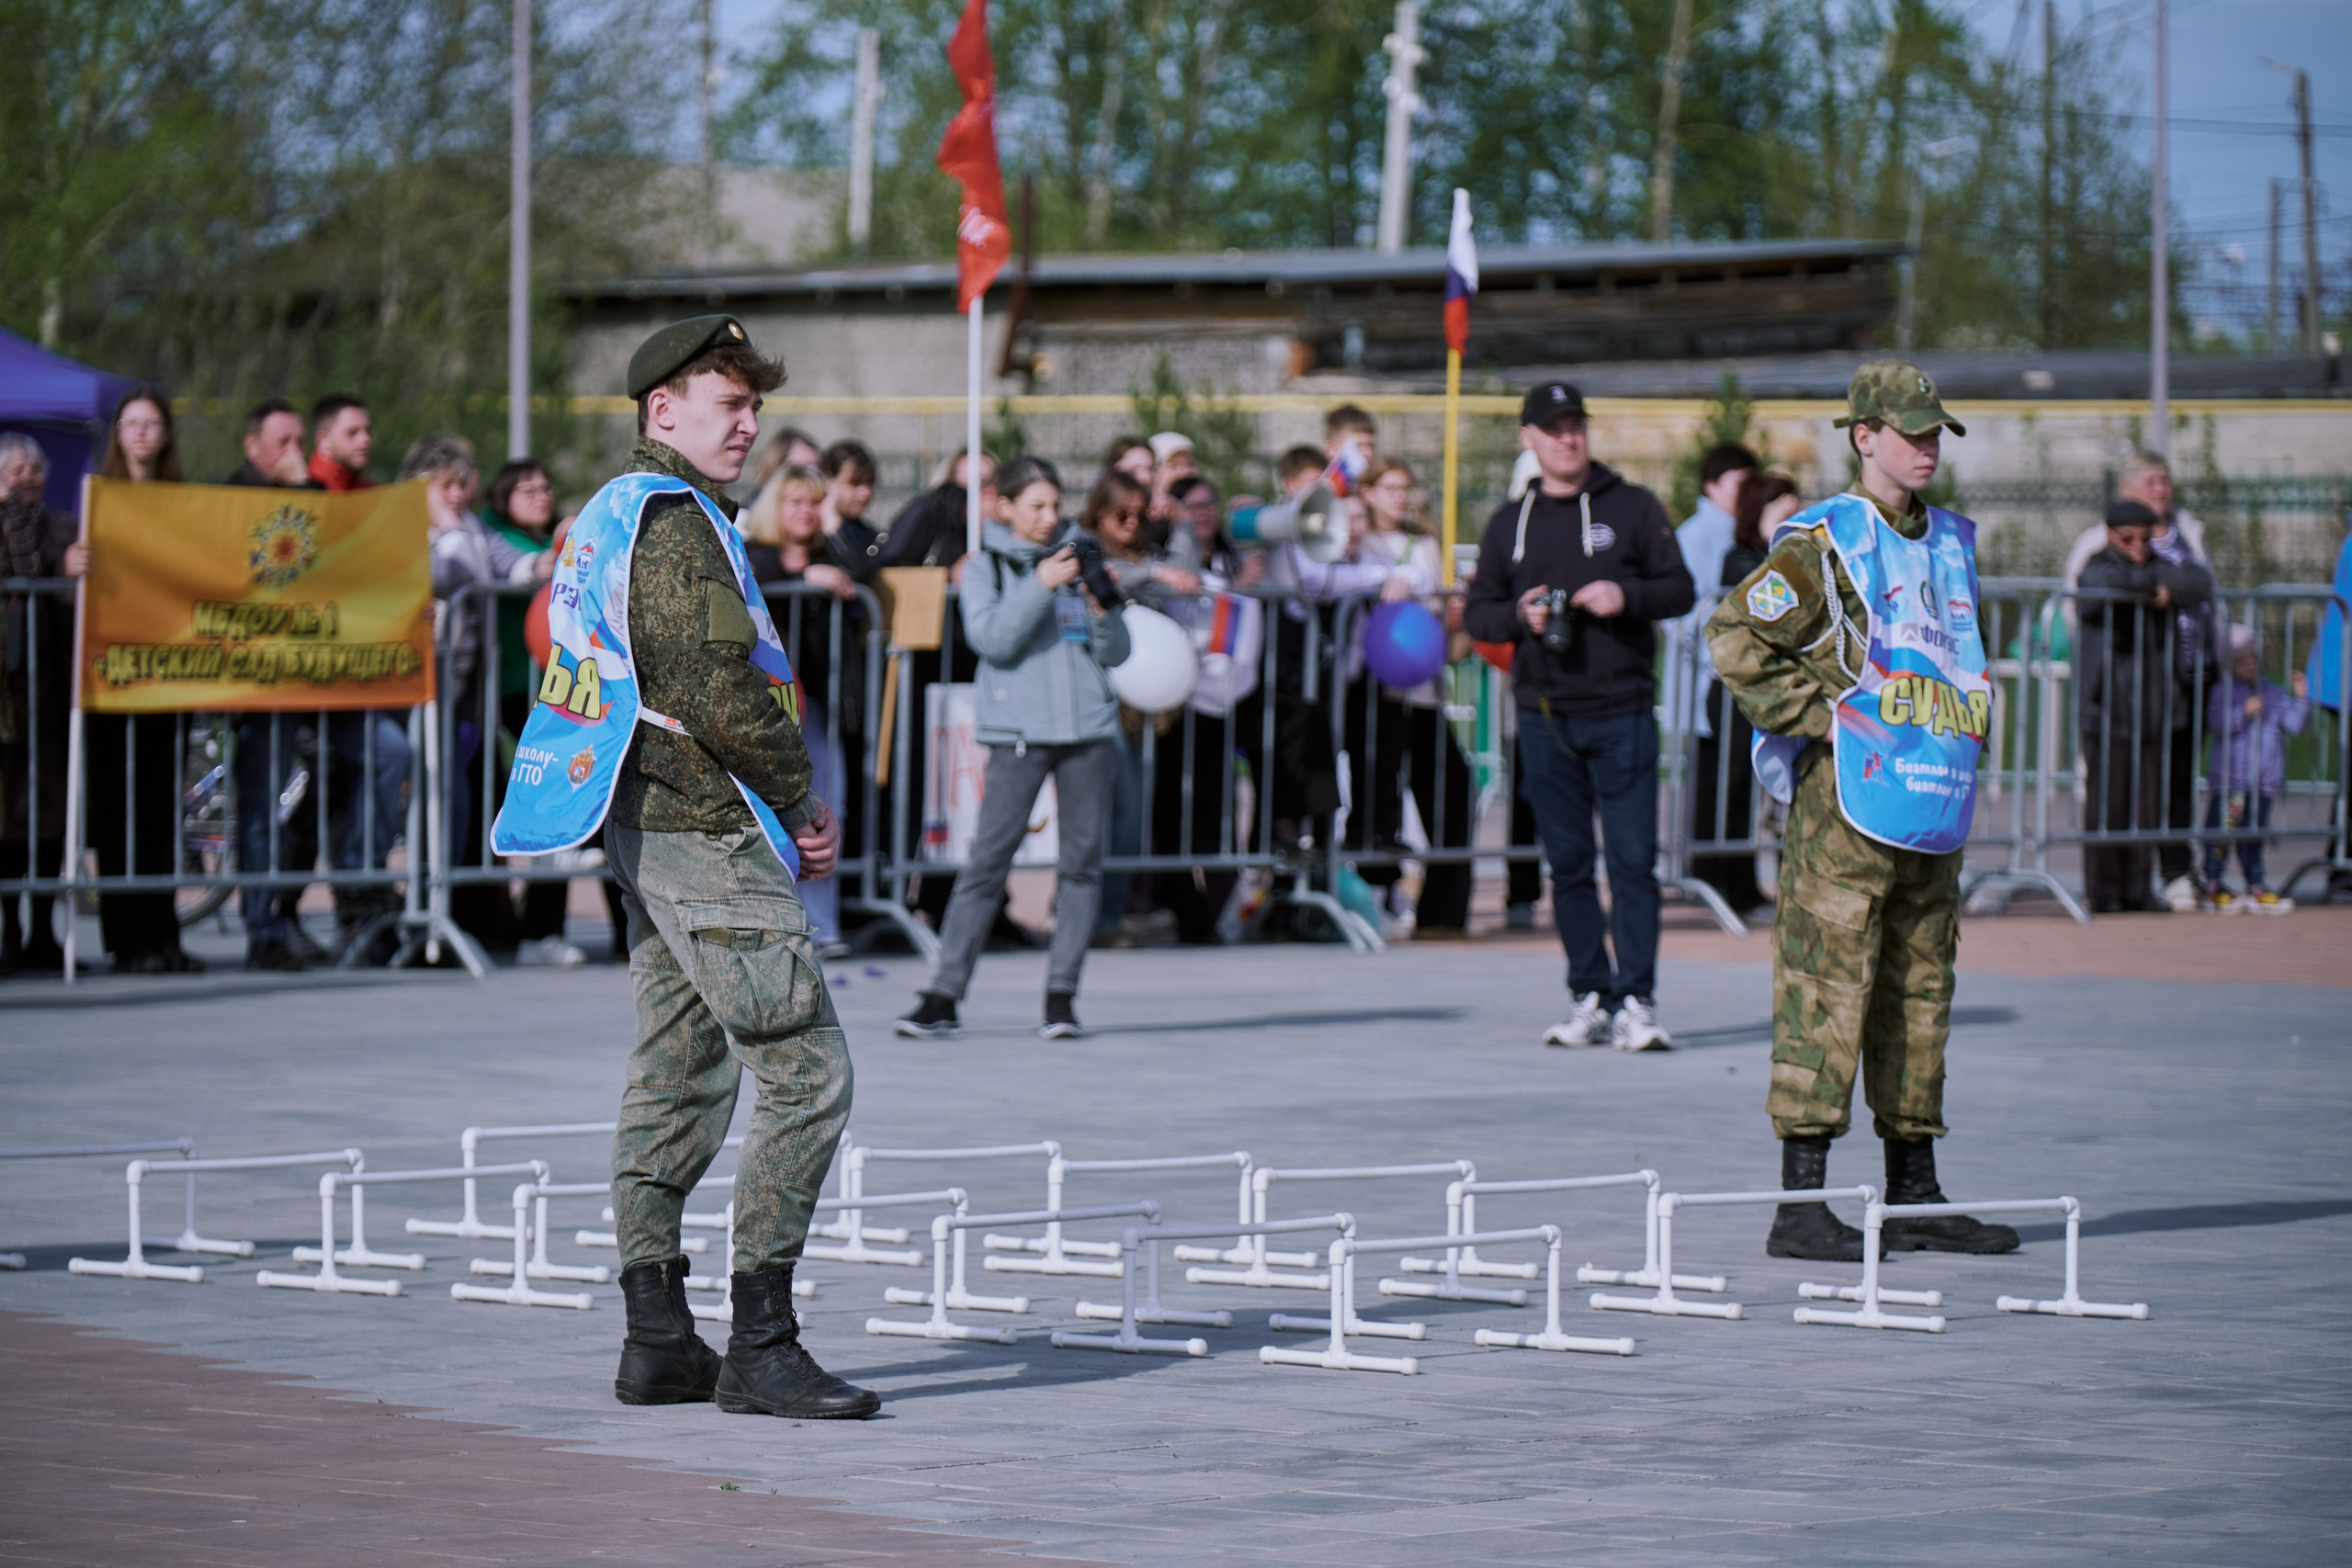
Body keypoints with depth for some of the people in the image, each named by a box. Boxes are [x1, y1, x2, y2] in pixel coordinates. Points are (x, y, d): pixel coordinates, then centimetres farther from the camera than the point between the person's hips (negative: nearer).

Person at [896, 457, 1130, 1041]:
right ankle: (943, 996, -7)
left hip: (1088, 727, 3)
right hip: (1019, 730, -3)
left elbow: (1115, 653, 11)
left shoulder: (1078, 558, 12)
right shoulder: (985, 569, 6)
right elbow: (993, 639, -11)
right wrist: (1041, 585, -18)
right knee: (988, 856, -8)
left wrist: (1103, 610, -8)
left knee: (1083, 857, 0)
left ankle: (1061, 993, 5)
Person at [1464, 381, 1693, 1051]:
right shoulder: (1509, 523, 13)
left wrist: (1627, 596, -14)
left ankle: (1636, 1001, -6)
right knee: (1568, 863, 5)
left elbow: (1680, 589, 5)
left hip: (1623, 714, -3)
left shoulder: (1633, 507, 6)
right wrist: (1520, 615, -6)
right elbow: (1477, 613, 14)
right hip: (1544, 718, 3)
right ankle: (1591, 998, 11)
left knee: (1632, 859, -7)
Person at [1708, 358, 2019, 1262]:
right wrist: (1817, 716, -14)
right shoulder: (1825, 543, -8)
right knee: (1827, 987, -9)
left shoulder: (1950, 542, 17)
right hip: (1847, 803, -8)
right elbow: (1735, 637, -15)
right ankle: (1801, 1206, -10)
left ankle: (1914, 1195, 19)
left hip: (1934, 810, 8)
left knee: (1920, 992, 12)